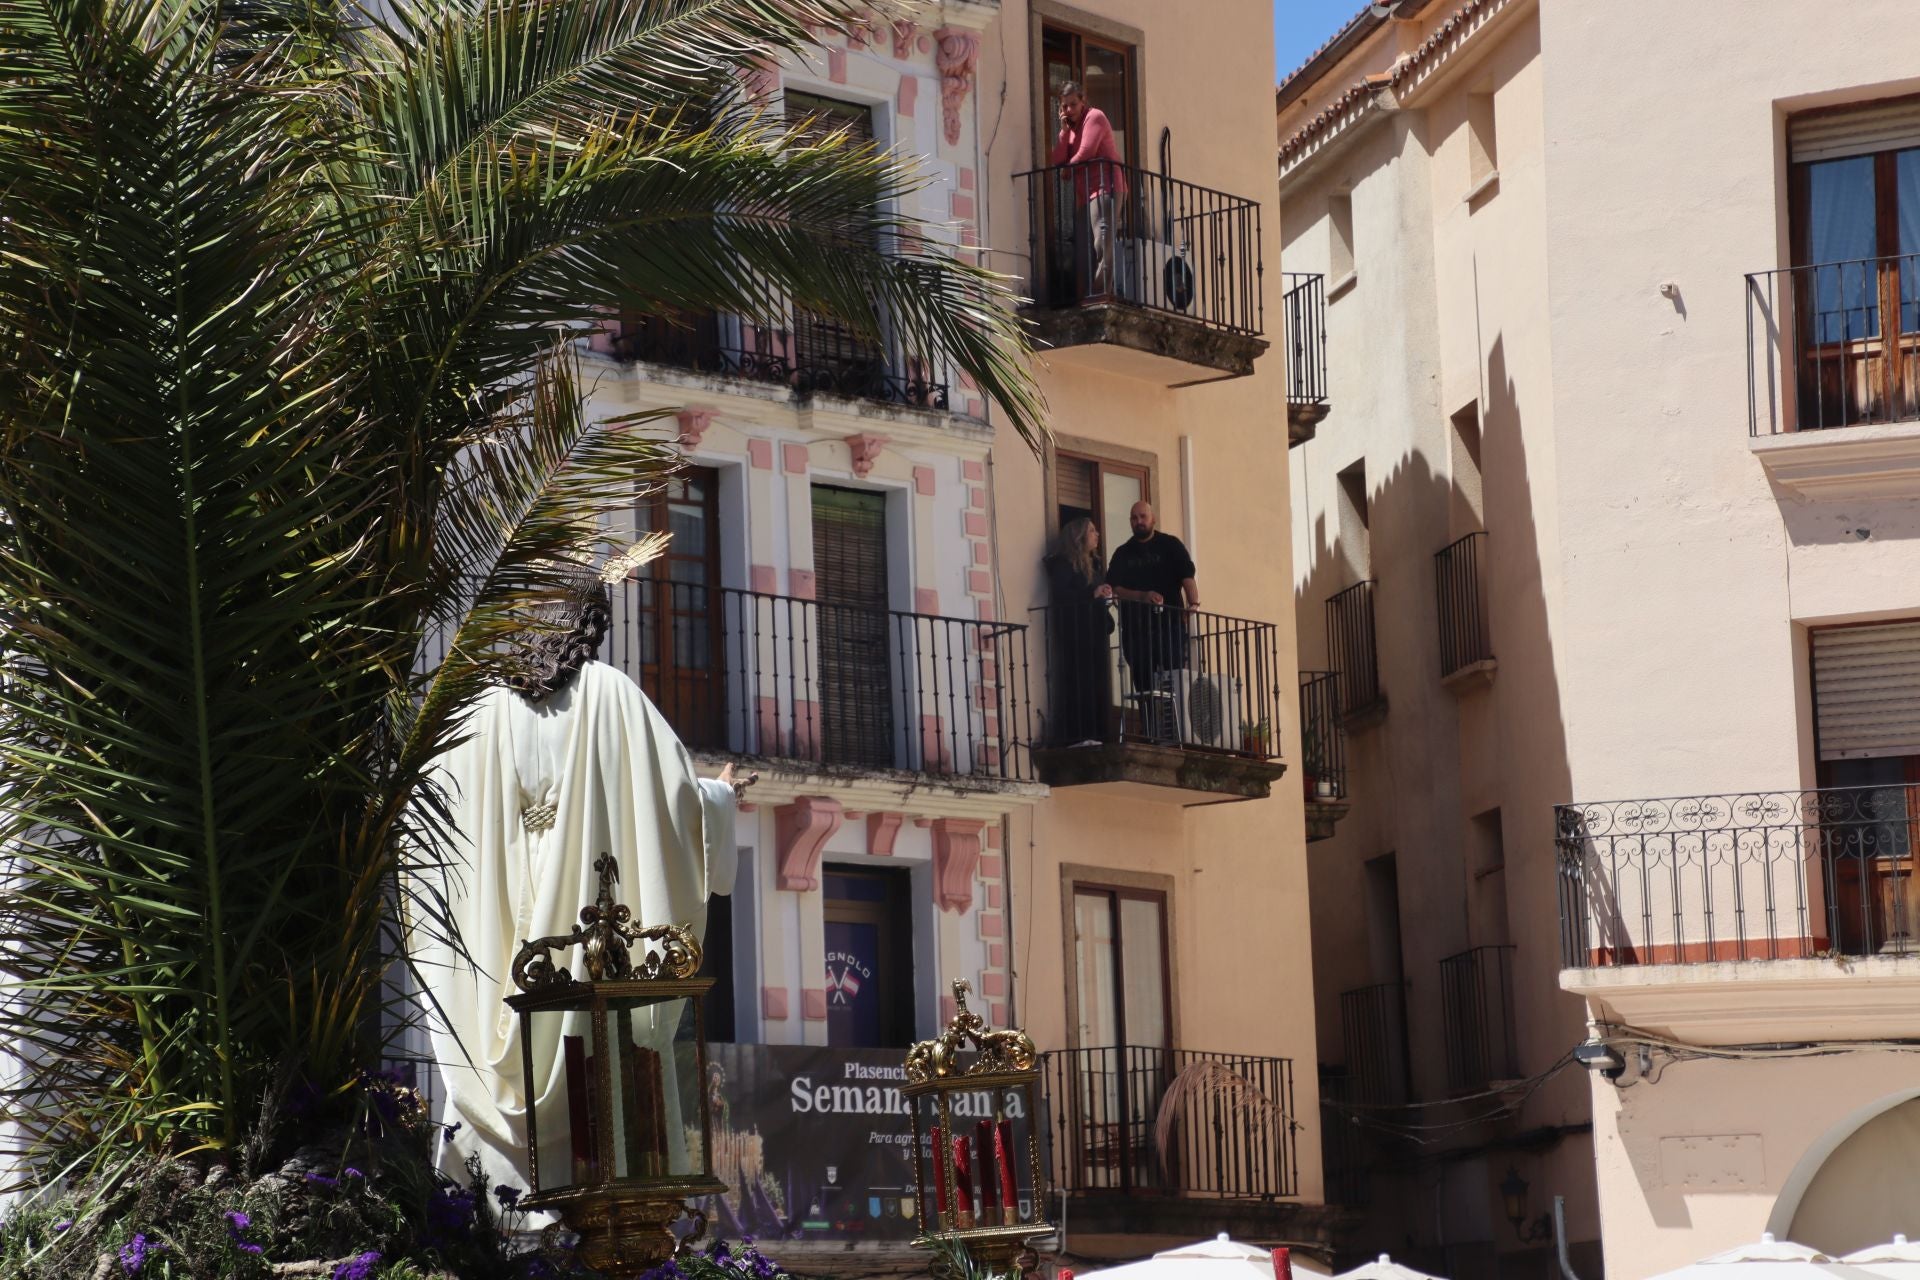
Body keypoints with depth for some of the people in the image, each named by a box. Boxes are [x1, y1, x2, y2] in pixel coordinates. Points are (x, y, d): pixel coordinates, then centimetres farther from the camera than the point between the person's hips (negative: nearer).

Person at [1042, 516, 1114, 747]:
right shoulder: (1063, 564, -7)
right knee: (1077, 682, -12)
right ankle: (1075, 736, -15)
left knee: (1095, 682, 4)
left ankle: (1092, 734, 5)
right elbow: (1059, 594, -18)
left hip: (1093, 630, 9)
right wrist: (1092, 594, -23)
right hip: (1073, 630, -9)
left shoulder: (1092, 563, 19)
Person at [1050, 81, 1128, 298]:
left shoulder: (1094, 117, 0)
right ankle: (1086, 298, 1)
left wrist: (1068, 168, 7)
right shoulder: (1070, 127, 21)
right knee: (1083, 250, 2)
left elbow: (1086, 153, -11)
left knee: (1102, 245, -20)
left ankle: (1101, 294, -27)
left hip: (1104, 187, -9)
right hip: (1083, 194, 9)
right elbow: (1056, 162, 9)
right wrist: (1064, 131, 1)